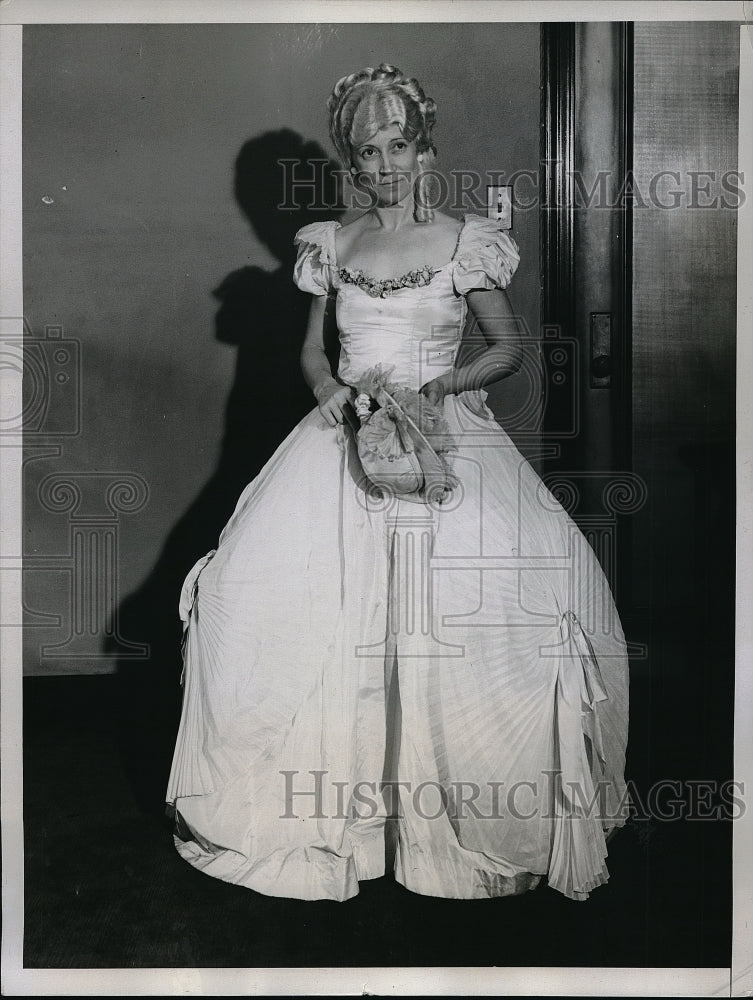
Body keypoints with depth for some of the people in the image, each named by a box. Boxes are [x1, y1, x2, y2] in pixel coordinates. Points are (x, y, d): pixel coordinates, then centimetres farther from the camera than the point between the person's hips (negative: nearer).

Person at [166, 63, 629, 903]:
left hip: (446, 434, -2)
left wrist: (443, 384, -10)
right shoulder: (332, 245, 12)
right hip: (345, 431, 3)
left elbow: (507, 347, 7)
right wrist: (329, 388, -3)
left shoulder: (464, 243, 3)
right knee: (263, 581, -16)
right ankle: (314, 800, -2)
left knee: (523, 581, -24)